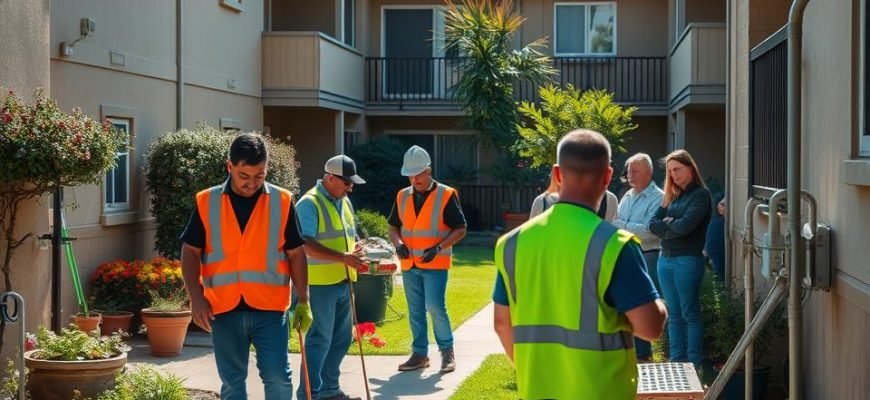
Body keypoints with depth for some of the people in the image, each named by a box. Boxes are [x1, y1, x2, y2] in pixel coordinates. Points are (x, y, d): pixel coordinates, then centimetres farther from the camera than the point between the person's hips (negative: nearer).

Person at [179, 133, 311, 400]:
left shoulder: (282, 201, 0)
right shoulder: (207, 202, 1)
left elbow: (296, 254, 4)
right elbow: (190, 252, 5)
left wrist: (303, 301, 1)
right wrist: (196, 297, -6)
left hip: (270, 308, -1)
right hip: (224, 309, 1)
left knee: (278, 378, -5)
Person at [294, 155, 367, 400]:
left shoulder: (344, 202, 15)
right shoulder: (309, 204, -13)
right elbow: (306, 245, -23)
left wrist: (356, 252, 7)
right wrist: (343, 258, -27)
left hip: (342, 281, 9)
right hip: (320, 283, -9)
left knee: (341, 338, 14)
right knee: (320, 339, -4)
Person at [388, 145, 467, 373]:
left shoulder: (446, 195, -7)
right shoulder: (402, 196, 8)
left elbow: (460, 229, -6)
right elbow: (394, 226, 18)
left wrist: (439, 247, -18)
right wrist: (398, 243, -4)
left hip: (435, 263, -5)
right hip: (409, 264, 5)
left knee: (435, 307, -11)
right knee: (415, 311, 9)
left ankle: (447, 351, 6)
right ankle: (419, 354, 18)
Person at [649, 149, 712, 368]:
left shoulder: (700, 194, -5)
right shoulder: (672, 195, 16)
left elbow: (685, 226, -17)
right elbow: (653, 224, 8)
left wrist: (666, 222, 0)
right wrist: (673, 225, -8)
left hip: (688, 260, -7)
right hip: (665, 259, 7)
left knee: (690, 314, -2)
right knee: (674, 315, 10)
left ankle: (694, 365, 2)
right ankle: (676, 362, 15)